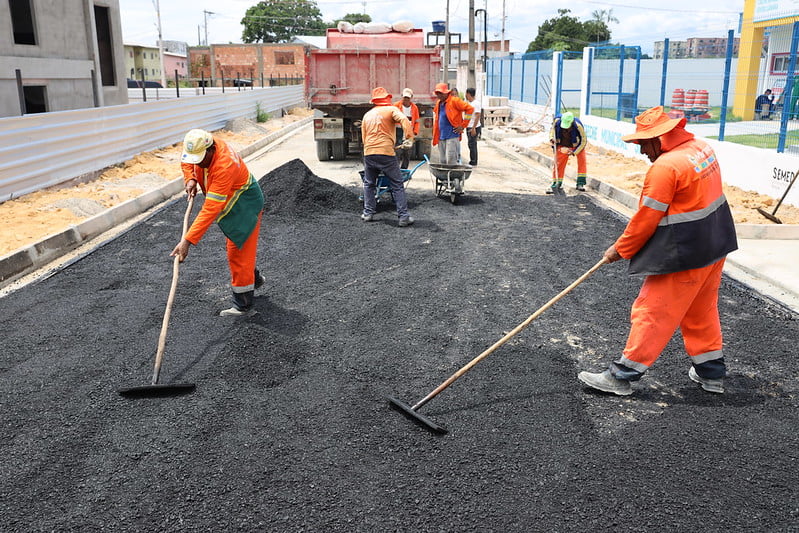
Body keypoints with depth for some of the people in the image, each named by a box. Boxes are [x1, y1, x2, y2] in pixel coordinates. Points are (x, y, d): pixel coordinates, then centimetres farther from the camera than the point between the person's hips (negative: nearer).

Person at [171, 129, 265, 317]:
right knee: (234, 245, 24)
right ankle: (254, 279, 47)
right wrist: (190, 179, -11)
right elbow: (186, 162, 11)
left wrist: (188, 240, -44)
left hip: (244, 207, -9)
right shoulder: (204, 147, -15)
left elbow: (210, 210, -43)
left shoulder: (225, 167, -39)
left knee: (238, 252, -6)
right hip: (230, 204, 9)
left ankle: (243, 304, 6)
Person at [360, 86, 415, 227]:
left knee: (369, 184, 20)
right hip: (386, 152, -4)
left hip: (368, 152, 4)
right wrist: (409, 138, -18)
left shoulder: (367, 114, 18)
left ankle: (368, 213, 19)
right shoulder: (391, 109, 4)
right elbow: (404, 120, -15)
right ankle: (403, 216, -1)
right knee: (397, 186, 1)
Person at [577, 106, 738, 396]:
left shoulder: (665, 166, -22)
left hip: (683, 256, -9)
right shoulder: (701, 147, 5)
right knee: (701, 311, 21)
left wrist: (620, 249, -3)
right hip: (714, 246, 9)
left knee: (652, 313, -1)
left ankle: (621, 376, 7)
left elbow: (645, 219, -17)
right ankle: (711, 372, 34)